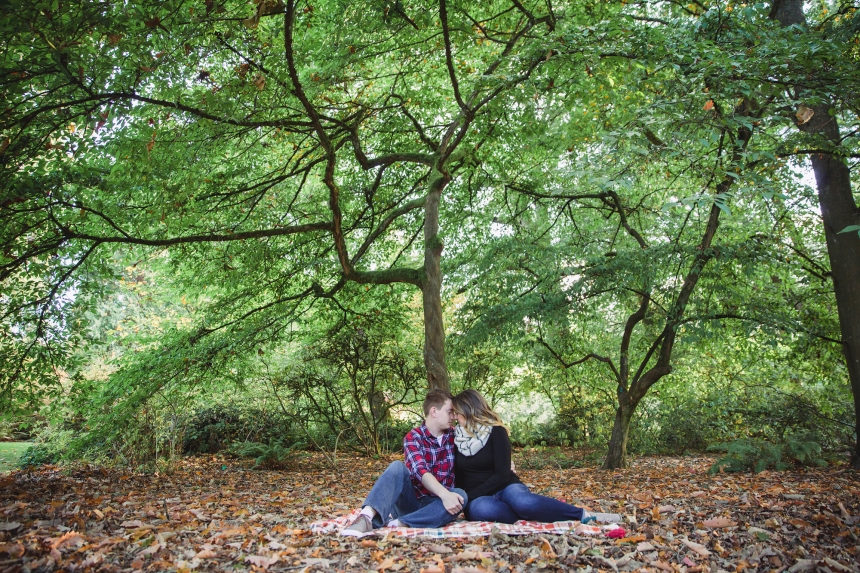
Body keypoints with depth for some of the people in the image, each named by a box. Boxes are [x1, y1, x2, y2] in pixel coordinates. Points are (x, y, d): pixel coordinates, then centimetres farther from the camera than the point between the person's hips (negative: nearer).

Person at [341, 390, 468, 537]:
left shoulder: (454, 436, 5)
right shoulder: (413, 437, -8)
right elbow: (421, 471, -24)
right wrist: (445, 494, -39)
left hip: (435, 502, 3)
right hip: (411, 499, -2)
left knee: (461, 496, -30)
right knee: (397, 467, -28)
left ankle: (398, 523, -38)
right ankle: (367, 516, -47)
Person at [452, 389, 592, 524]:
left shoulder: (496, 432, -7)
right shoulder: (457, 437, 6)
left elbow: (502, 475, -14)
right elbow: (457, 474, 11)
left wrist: (468, 497, -17)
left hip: (505, 488, -2)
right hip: (478, 498, 2)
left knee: (522, 502, -39)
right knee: (479, 508, -37)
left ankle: (581, 514, -21)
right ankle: (533, 515, -26)